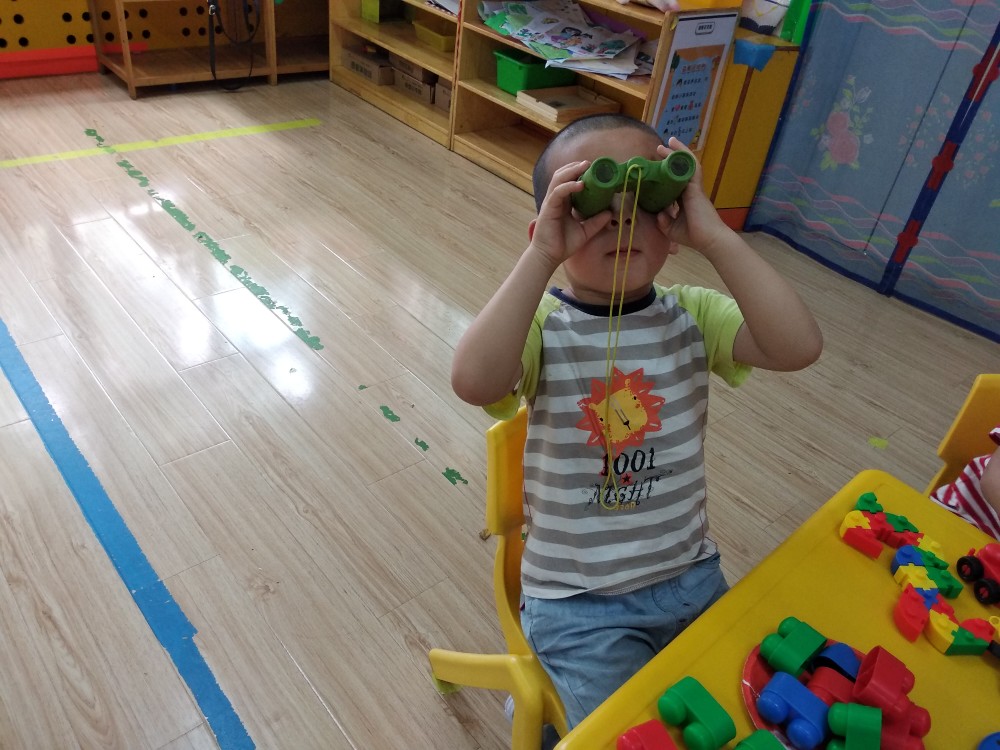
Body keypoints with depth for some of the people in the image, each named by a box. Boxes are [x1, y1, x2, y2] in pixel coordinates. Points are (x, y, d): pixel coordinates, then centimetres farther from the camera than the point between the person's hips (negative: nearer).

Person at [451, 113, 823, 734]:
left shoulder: (692, 316, -5)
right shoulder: (542, 326, -15)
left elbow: (799, 346, -22)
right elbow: (475, 381, -37)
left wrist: (713, 234, -25)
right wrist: (543, 254, -35)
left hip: (692, 575, 5)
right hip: (578, 600, -4)